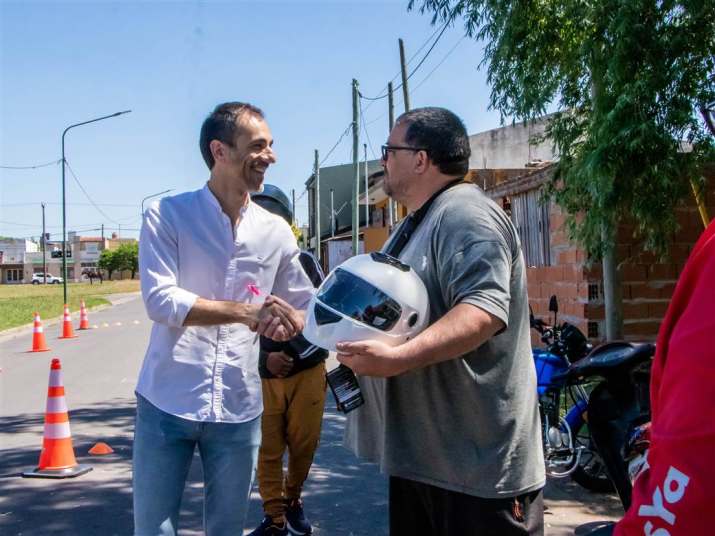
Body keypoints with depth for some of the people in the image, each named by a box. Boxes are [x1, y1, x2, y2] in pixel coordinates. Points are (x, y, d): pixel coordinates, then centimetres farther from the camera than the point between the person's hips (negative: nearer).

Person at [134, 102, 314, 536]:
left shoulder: (276, 231, 4)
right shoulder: (167, 215, -6)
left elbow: (309, 306, 10)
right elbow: (159, 300, -17)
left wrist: (288, 321, -14)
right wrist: (246, 312, -25)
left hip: (238, 409, 3)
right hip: (166, 403, -2)